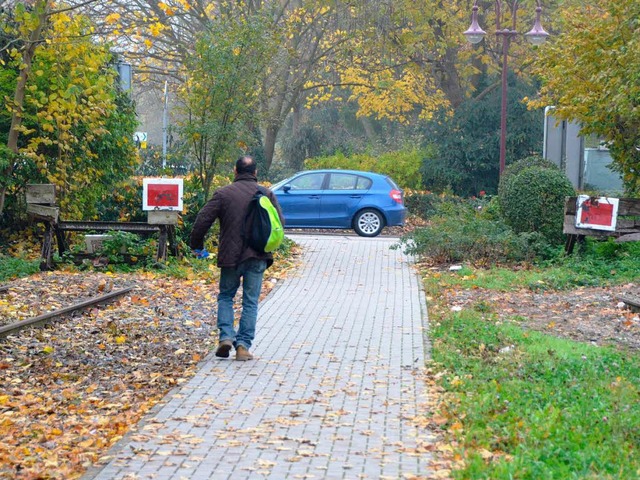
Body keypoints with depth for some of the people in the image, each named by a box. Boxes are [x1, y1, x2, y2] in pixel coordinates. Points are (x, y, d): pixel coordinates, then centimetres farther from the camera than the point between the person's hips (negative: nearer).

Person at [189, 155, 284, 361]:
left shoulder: (223, 194, -3)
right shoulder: (267, 195, 2)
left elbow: (202, 220, -5)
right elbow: (280, 223, 3)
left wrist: (196, 245, 9)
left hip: (231, 255, -1)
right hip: (258, 257, 1)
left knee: (226, 296, 16)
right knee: (250, 302, 7)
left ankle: (226, 337, -1)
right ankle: (243, 345, 1)